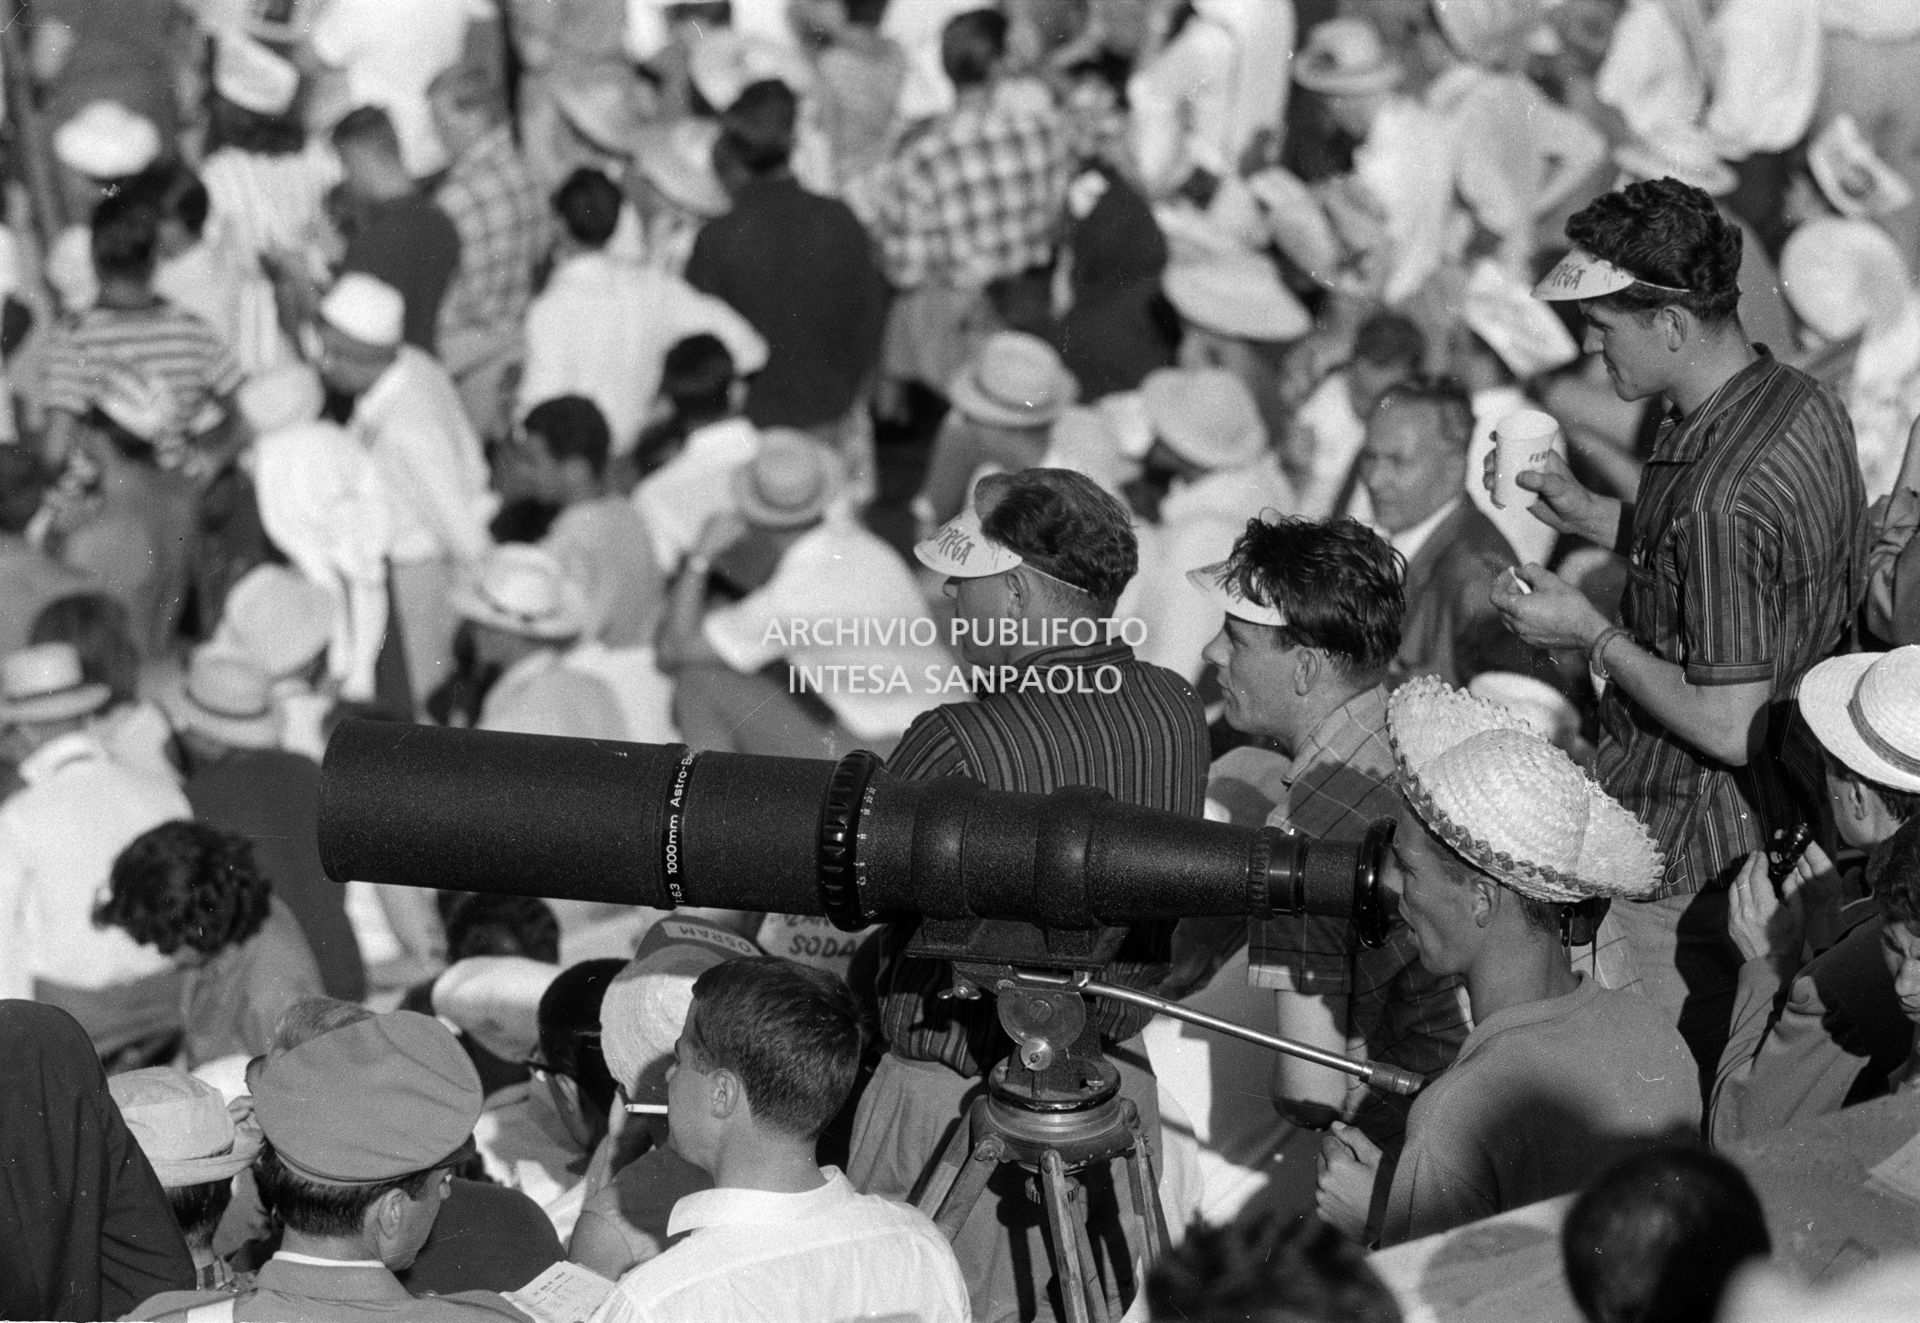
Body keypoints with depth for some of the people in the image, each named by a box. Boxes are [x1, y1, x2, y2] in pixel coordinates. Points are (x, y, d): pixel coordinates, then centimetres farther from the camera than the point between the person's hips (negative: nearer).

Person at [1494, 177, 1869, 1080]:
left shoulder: (1717, 497, -30)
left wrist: (1592, 635, -16)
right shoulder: (1803, 403, 0)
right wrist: (1592, 517, 9)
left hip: (1689, 865, -10)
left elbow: (1728, 727, -27)